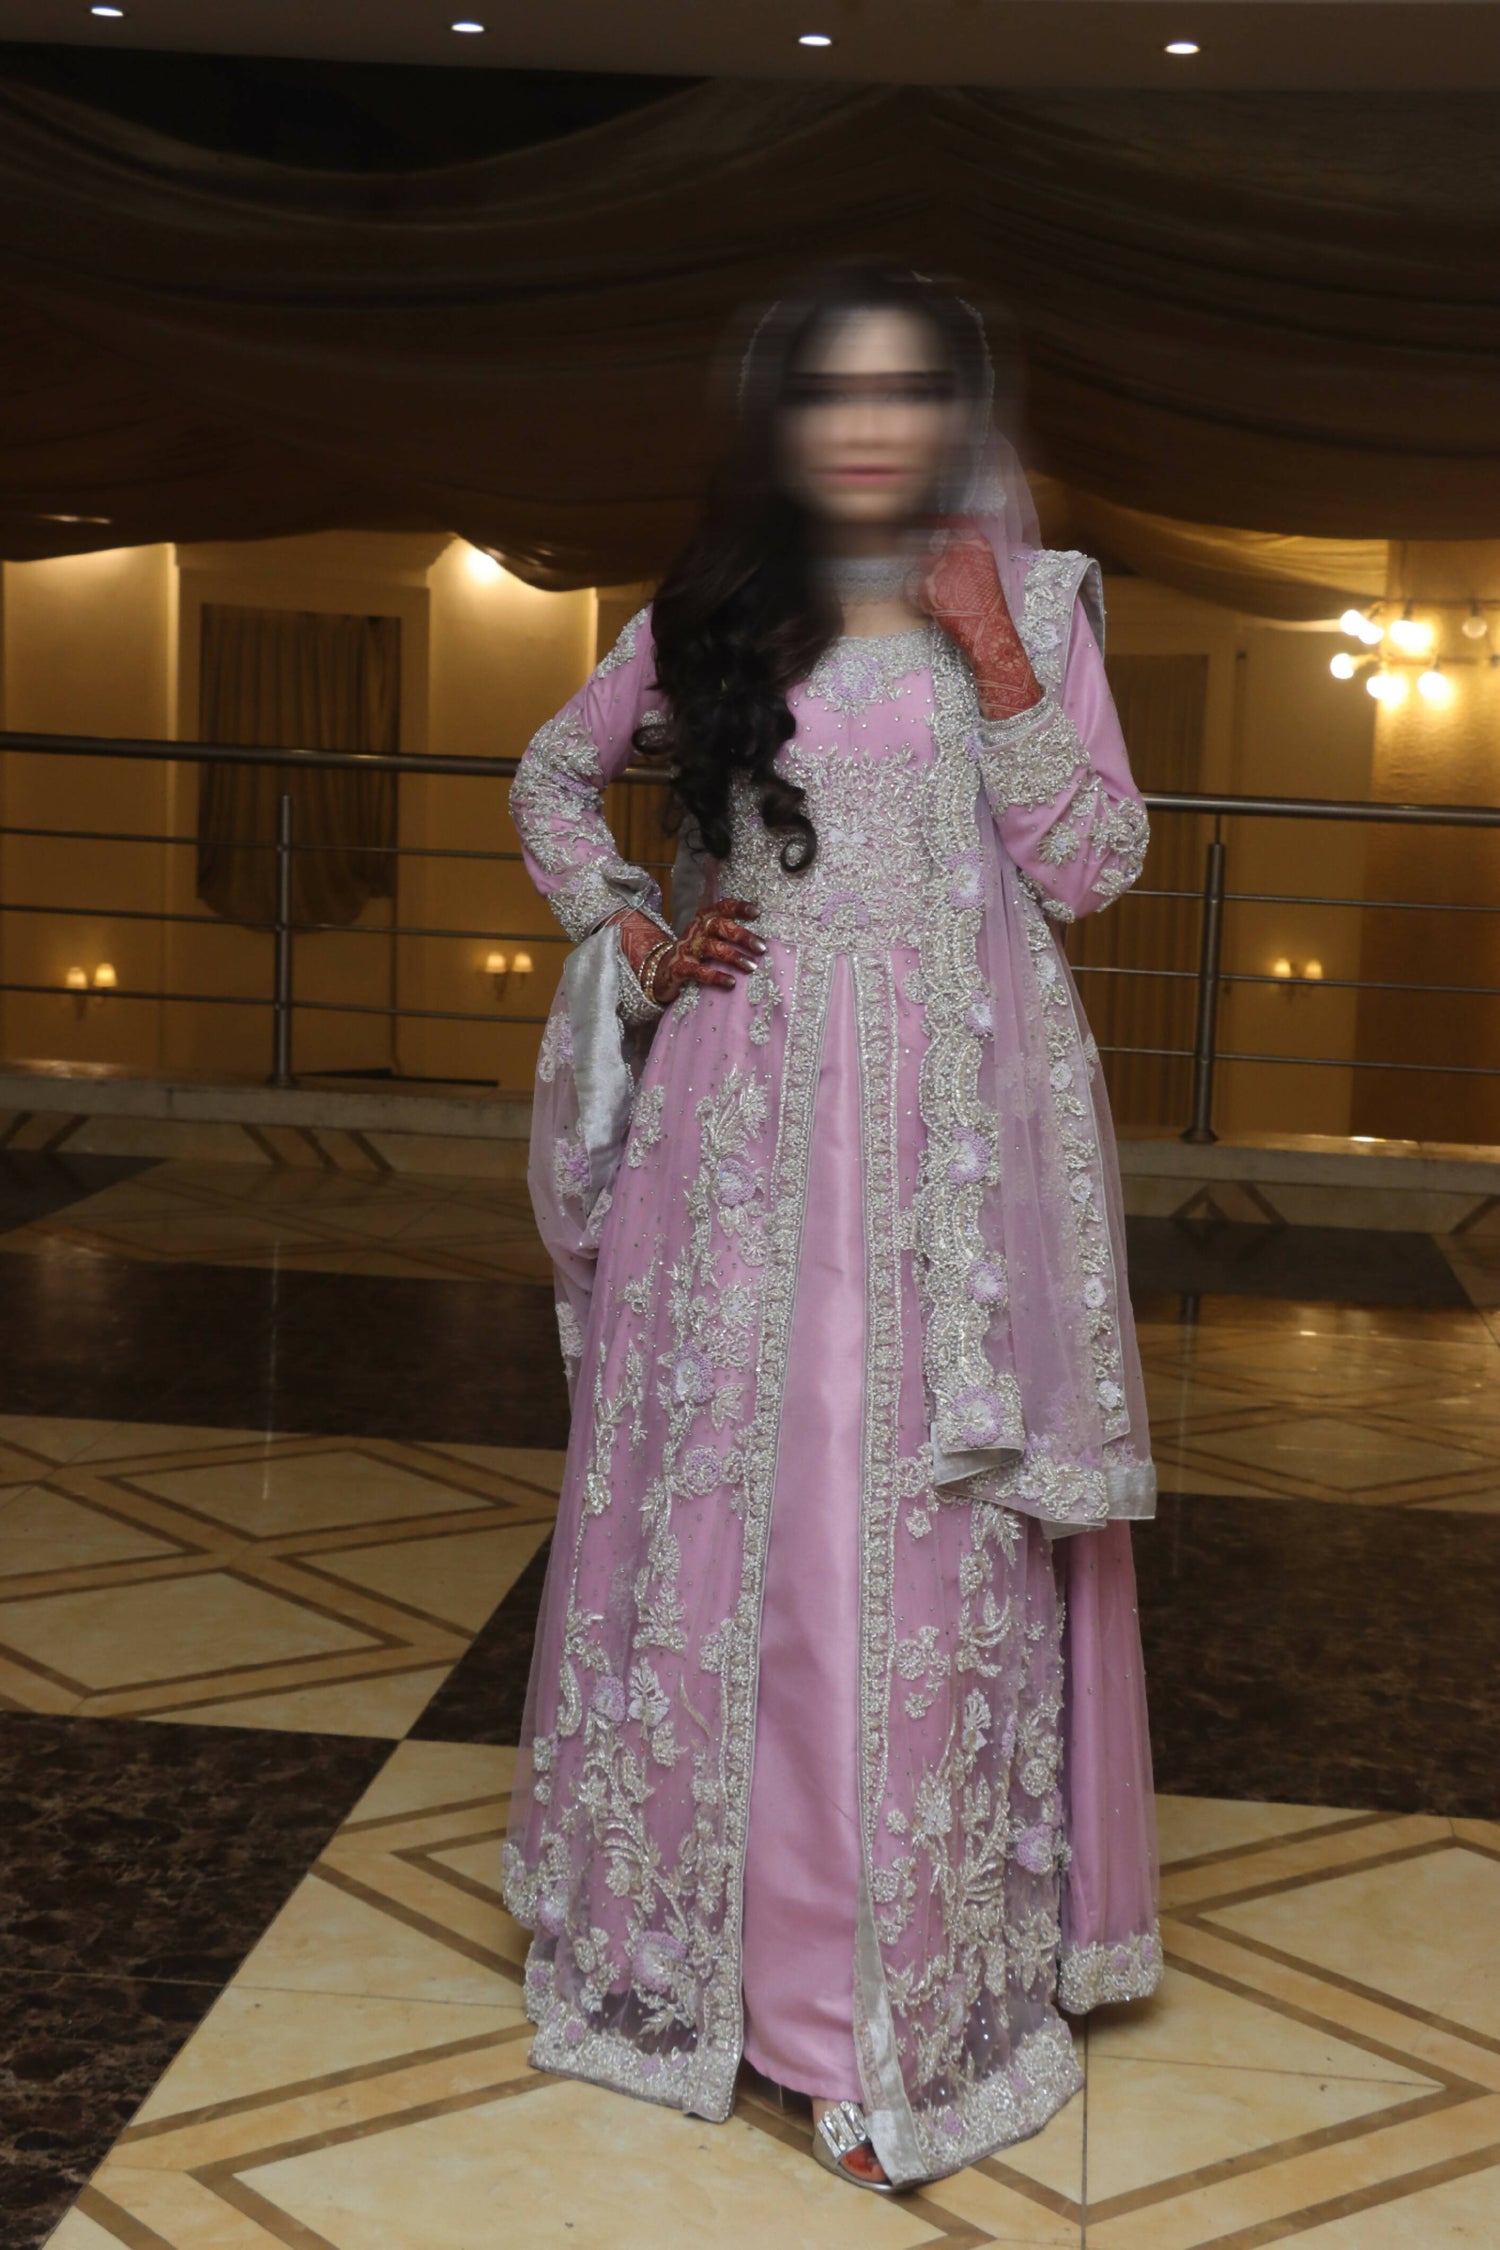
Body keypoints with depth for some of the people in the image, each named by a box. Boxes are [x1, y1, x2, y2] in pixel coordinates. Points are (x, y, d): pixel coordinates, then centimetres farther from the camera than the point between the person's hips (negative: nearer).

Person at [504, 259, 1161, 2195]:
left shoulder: (1027, 604, 3)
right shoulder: (710, 616, 7)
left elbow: (1092, 867, -4)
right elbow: (551, 777, 21)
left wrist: (998, 666, -13)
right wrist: (627, 930, 6)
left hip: (954, 1128, -2)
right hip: (747, 1124, 2)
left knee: (925, 1522, -1)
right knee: (719, 1494, 6)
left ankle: (912, 1978, 10)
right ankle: (707, 1915, 24)